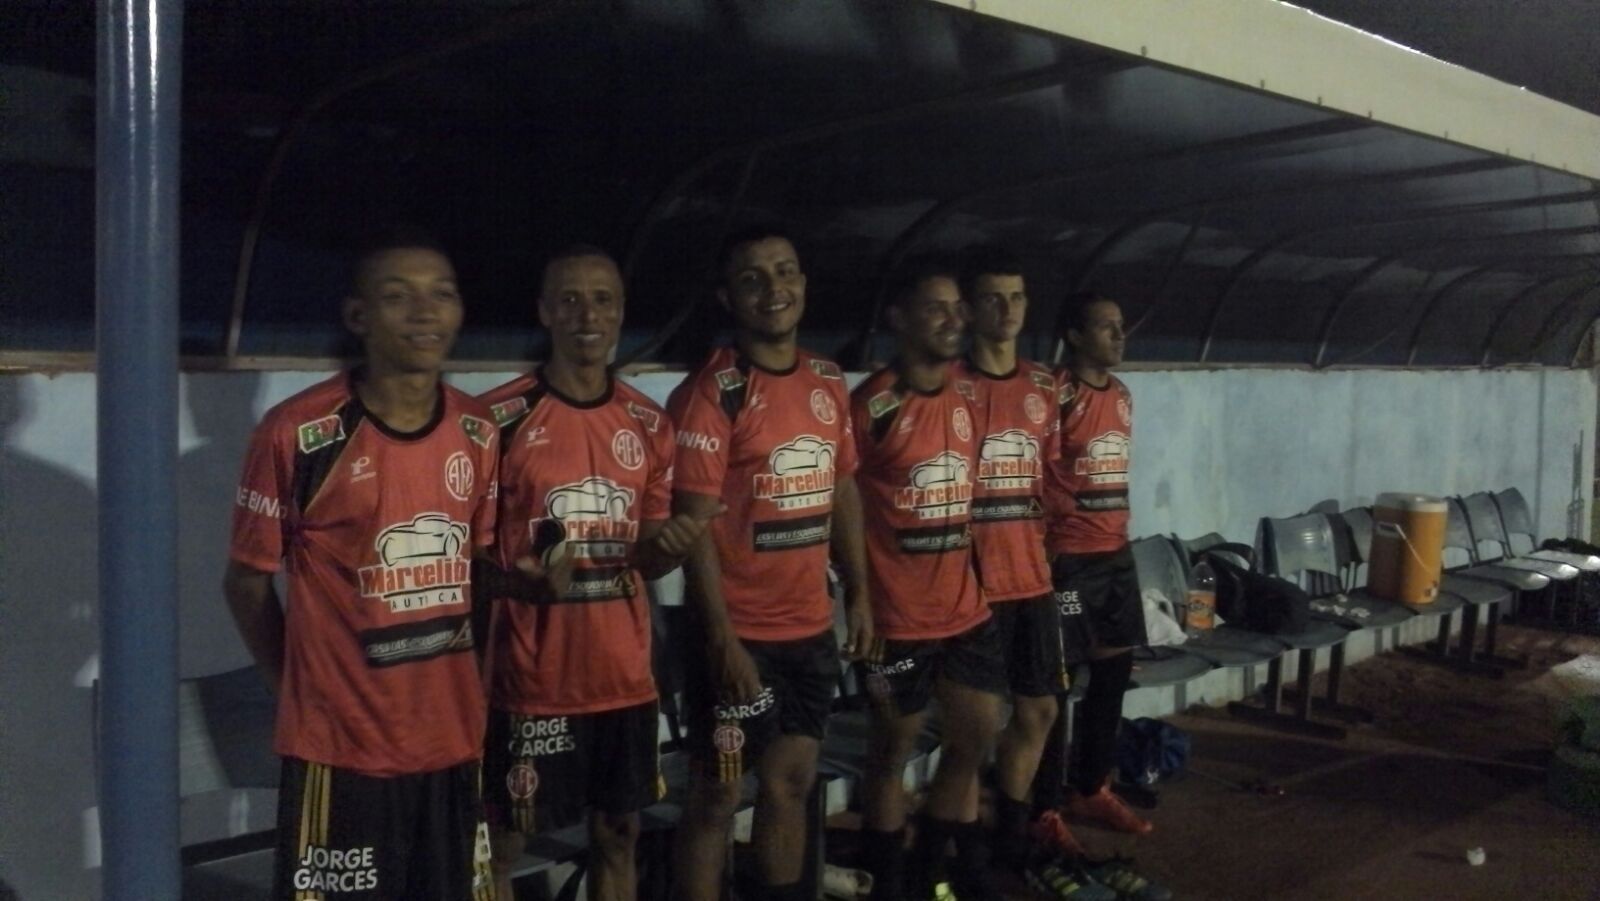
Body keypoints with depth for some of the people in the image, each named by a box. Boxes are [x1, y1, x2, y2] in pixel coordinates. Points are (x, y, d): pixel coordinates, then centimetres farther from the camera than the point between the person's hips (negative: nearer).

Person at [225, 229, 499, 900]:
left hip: (453, 736, 5)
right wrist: (304, 689, 0)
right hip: (339, 745, -5)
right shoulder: (296, 434, -13)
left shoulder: (479, 435, 3)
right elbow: (247, 582, -4)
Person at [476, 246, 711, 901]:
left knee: (618, 834, 16)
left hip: (625, 675, 5)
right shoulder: (501, 418, -10)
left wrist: (671, 547, -13)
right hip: (532, 678, -5)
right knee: (502, 843, 6)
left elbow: (646, 561, 11)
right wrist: (522, 581, -26)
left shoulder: (649, 424, 6)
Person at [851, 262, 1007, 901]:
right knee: (892, 749, 8)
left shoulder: (966, 400, 7)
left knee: (978, 735, 14)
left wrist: (973, 577, 15)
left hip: (964, 607, 7)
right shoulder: (871, 406, -14)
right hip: (897, 615, -7)